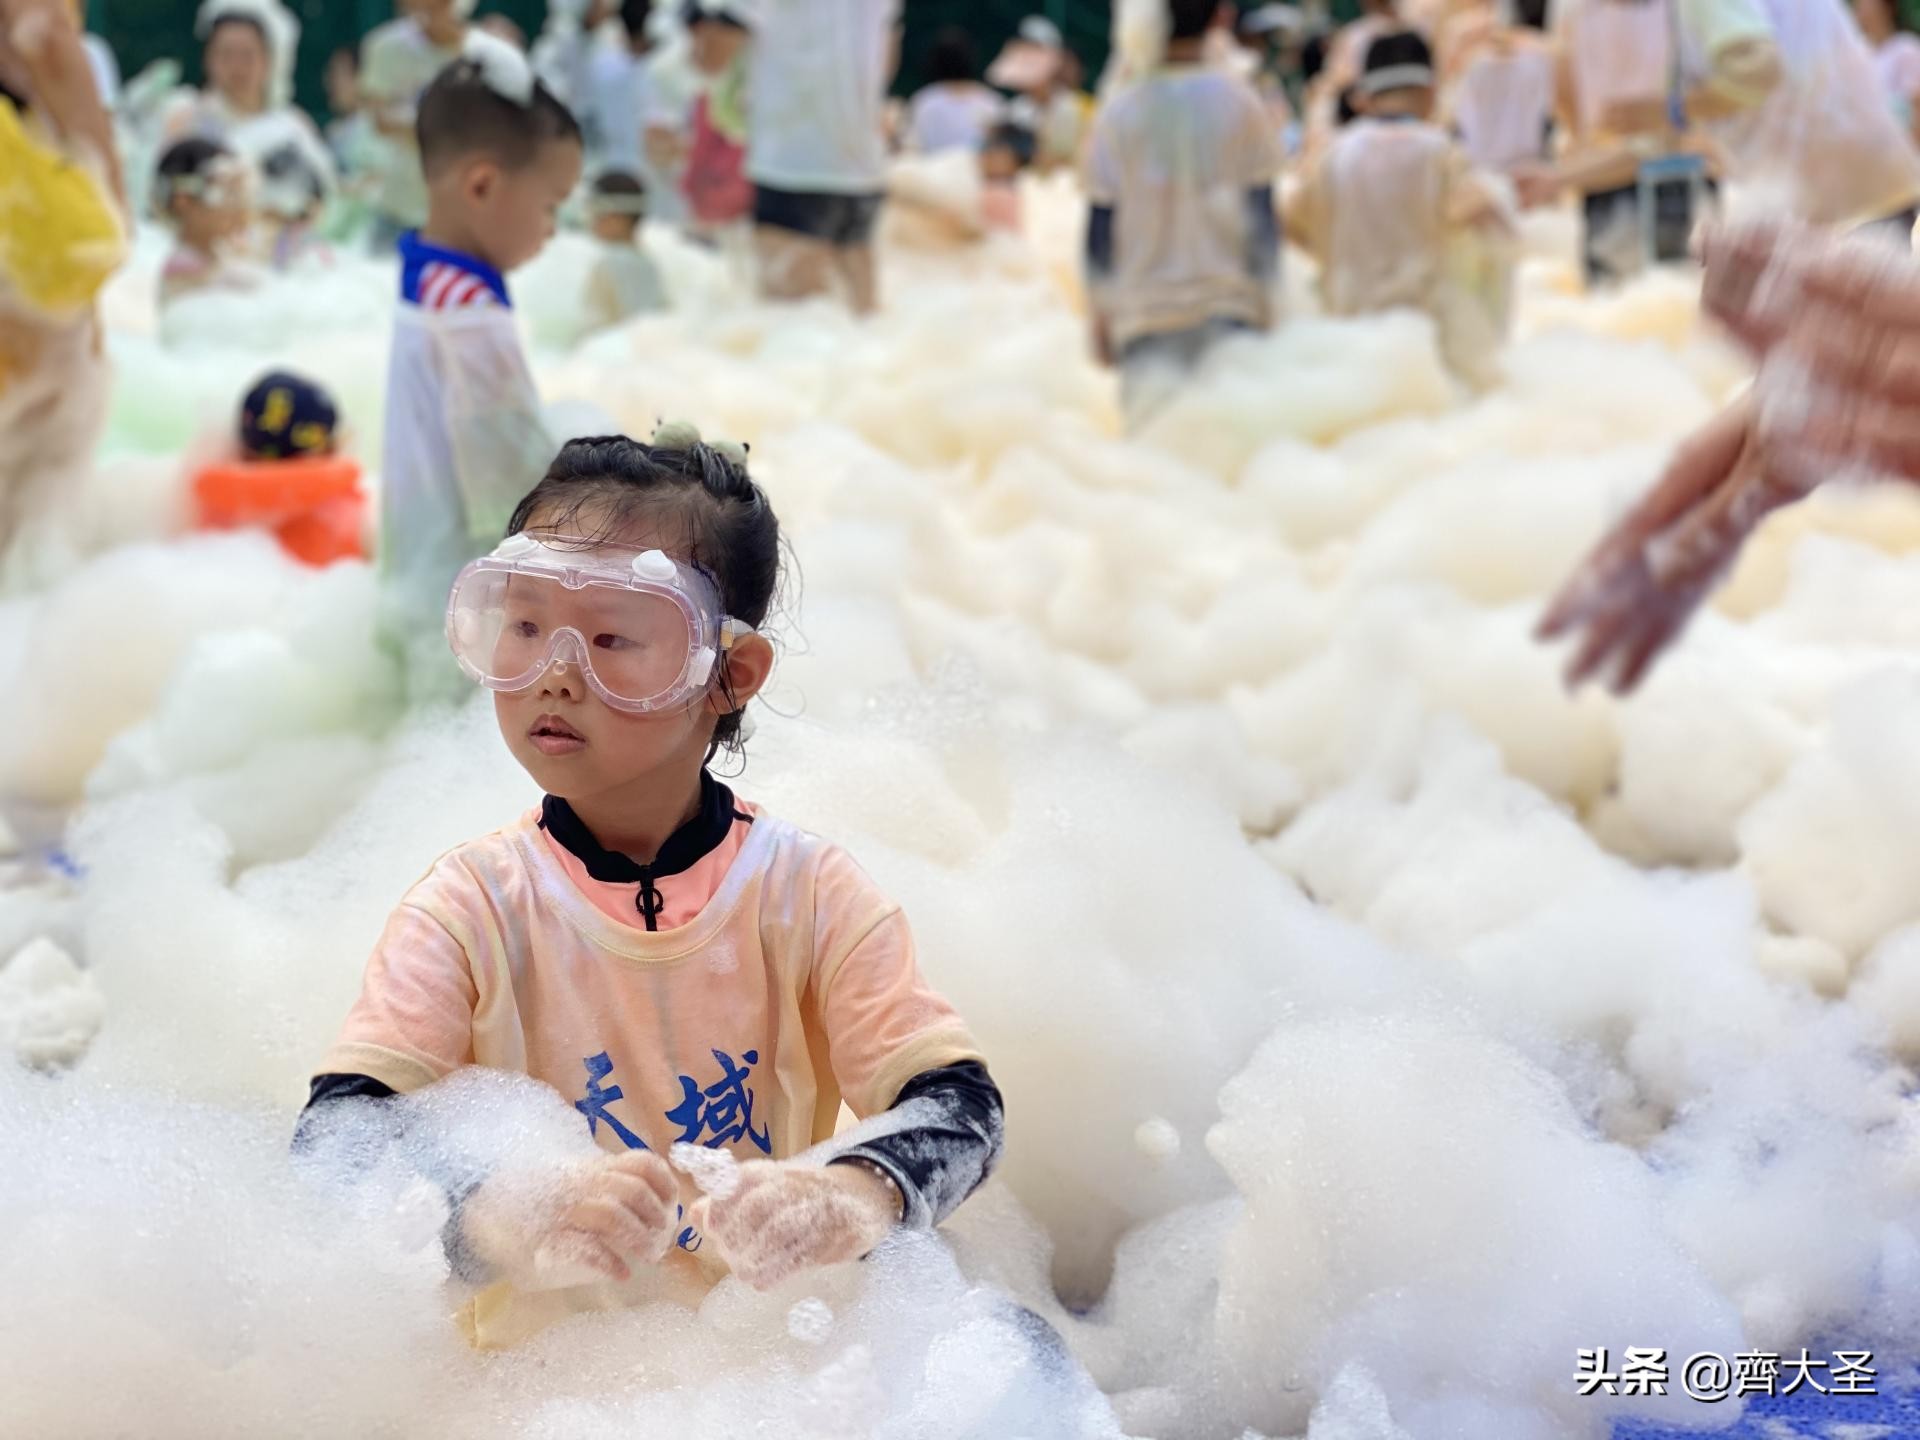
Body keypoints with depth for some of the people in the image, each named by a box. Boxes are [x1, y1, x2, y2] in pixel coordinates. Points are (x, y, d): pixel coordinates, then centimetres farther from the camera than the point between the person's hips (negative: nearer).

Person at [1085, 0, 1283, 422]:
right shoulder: (1240, 103, -1)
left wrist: (1101, 319, 9)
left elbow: (1099, 234, 0)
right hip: (1230, 308, 0)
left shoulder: (1118, 116, -1)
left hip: (1145, 313, 0)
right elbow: (1264, 220, 0)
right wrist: (1267, 307, 8)